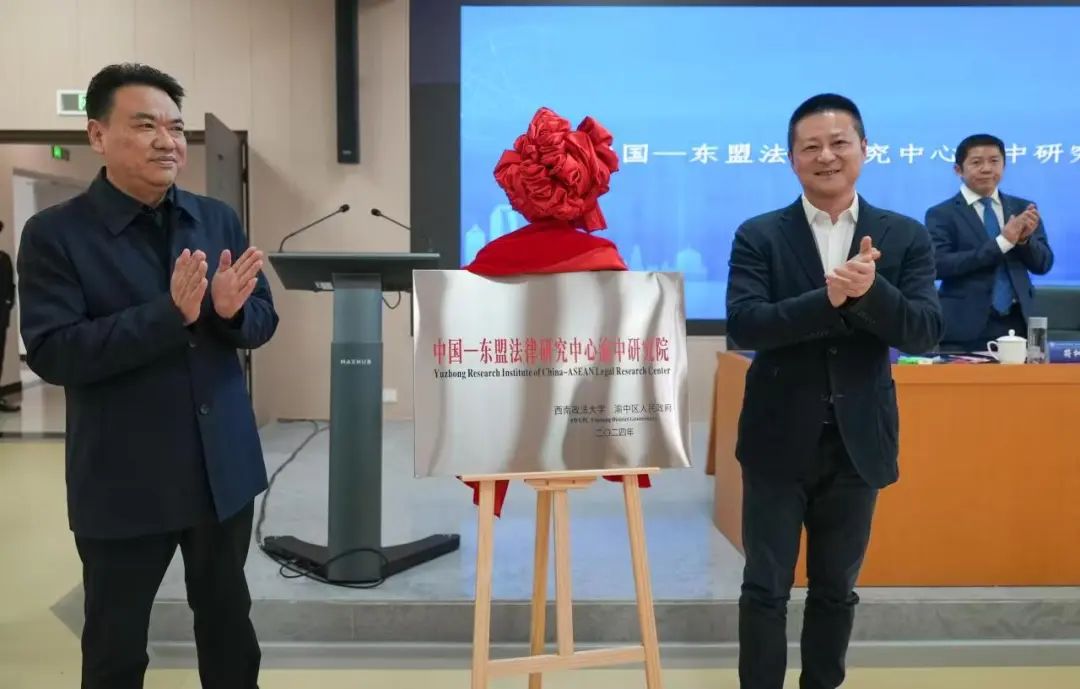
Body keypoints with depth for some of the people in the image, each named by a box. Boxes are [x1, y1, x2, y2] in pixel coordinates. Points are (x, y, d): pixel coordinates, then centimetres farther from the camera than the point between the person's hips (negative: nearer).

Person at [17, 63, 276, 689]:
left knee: (229, 620, 20)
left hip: (223, 468, 3)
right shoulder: (55, 234, -8)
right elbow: (52, 353, -17)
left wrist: (230, 310, -20)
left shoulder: (219, 220, 3)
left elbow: (263, 323, 4)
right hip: (122, 481, -3)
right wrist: (170, 313, -27)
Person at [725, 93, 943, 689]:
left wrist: (870, 290, -26)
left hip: (858, 440, 2)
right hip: (779, 439, -1)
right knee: (765, 589, 6)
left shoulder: (905, 237, 1)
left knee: (836, 589, 16)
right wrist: (828, 298, -28)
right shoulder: (758, 236, -3)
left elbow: (925, 333, -8)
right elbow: (744, 325, -16)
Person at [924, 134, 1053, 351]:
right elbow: (939, 265, -15)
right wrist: (1002, 242, -19)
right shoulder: (941, 214, -1)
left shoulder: (1022, 208, 11)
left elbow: (1043, 264, 9)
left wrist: (1024, 239, -13)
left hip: (1017, 324, 4)